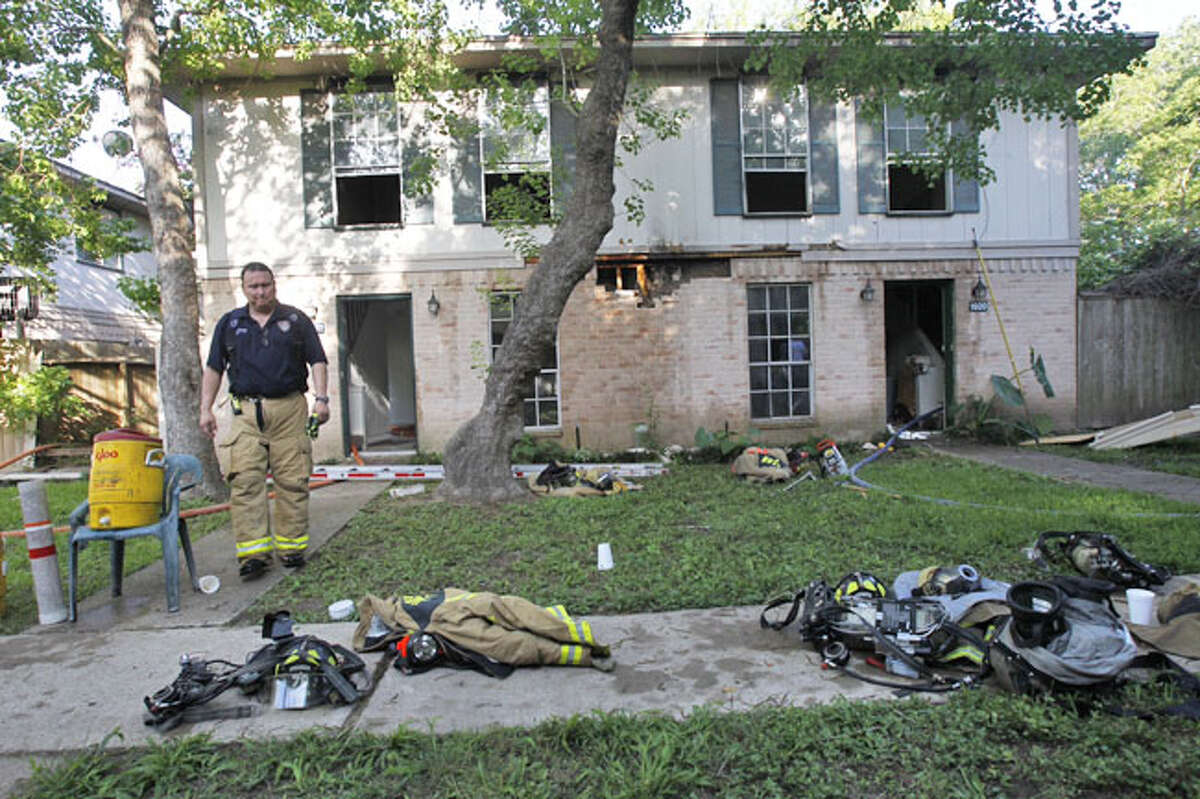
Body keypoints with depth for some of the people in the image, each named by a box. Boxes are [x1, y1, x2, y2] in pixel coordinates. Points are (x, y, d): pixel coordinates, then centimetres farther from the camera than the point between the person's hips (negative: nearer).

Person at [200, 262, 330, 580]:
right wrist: (205, 408, 9)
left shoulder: (296, 320, 11)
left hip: (289, 409, -1)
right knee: (245, 481, -8)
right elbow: (213, 368, 17)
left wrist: (321, 398, -7)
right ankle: (253, 553, -6)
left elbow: (318, 362, 7)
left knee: (292, 481, -1)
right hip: (246, 411, 1)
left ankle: (291, 547, 8)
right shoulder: (229, 323, 16)